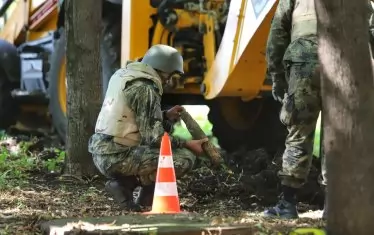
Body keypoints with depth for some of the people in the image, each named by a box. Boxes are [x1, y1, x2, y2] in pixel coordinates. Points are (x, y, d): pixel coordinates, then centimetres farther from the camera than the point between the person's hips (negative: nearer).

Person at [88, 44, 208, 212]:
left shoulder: (123, 75, 13)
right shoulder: (145, 88, -14)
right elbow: (154, 137, -17)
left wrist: (165, 117, 15)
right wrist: (187, 145, -7)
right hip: (117, 158, -9)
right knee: (185, 158, -13)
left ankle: (126, 181, 7)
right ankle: (126, 184, -7)